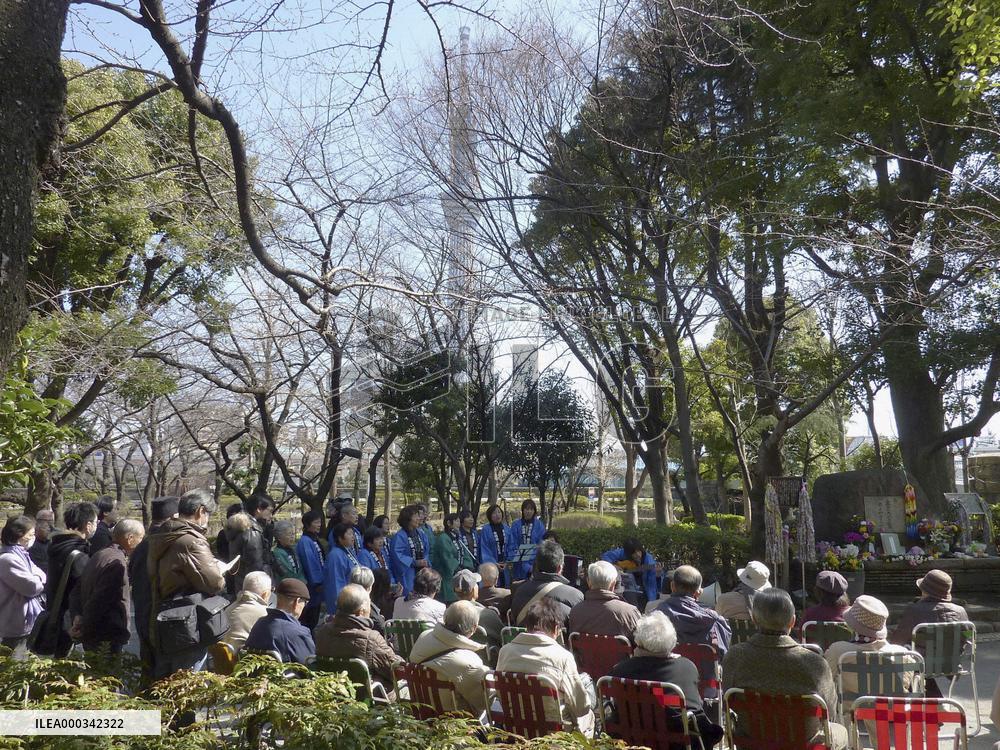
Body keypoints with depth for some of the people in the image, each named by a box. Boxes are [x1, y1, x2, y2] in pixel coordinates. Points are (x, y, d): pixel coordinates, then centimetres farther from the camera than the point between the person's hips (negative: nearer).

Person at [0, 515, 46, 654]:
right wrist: (39, 579, -4)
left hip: (26, 622, 10)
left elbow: (42, 576, 10)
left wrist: (37, 578, -11)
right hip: (17, 627, -10)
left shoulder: (21, 555, 10)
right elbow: (32, 586, -24)